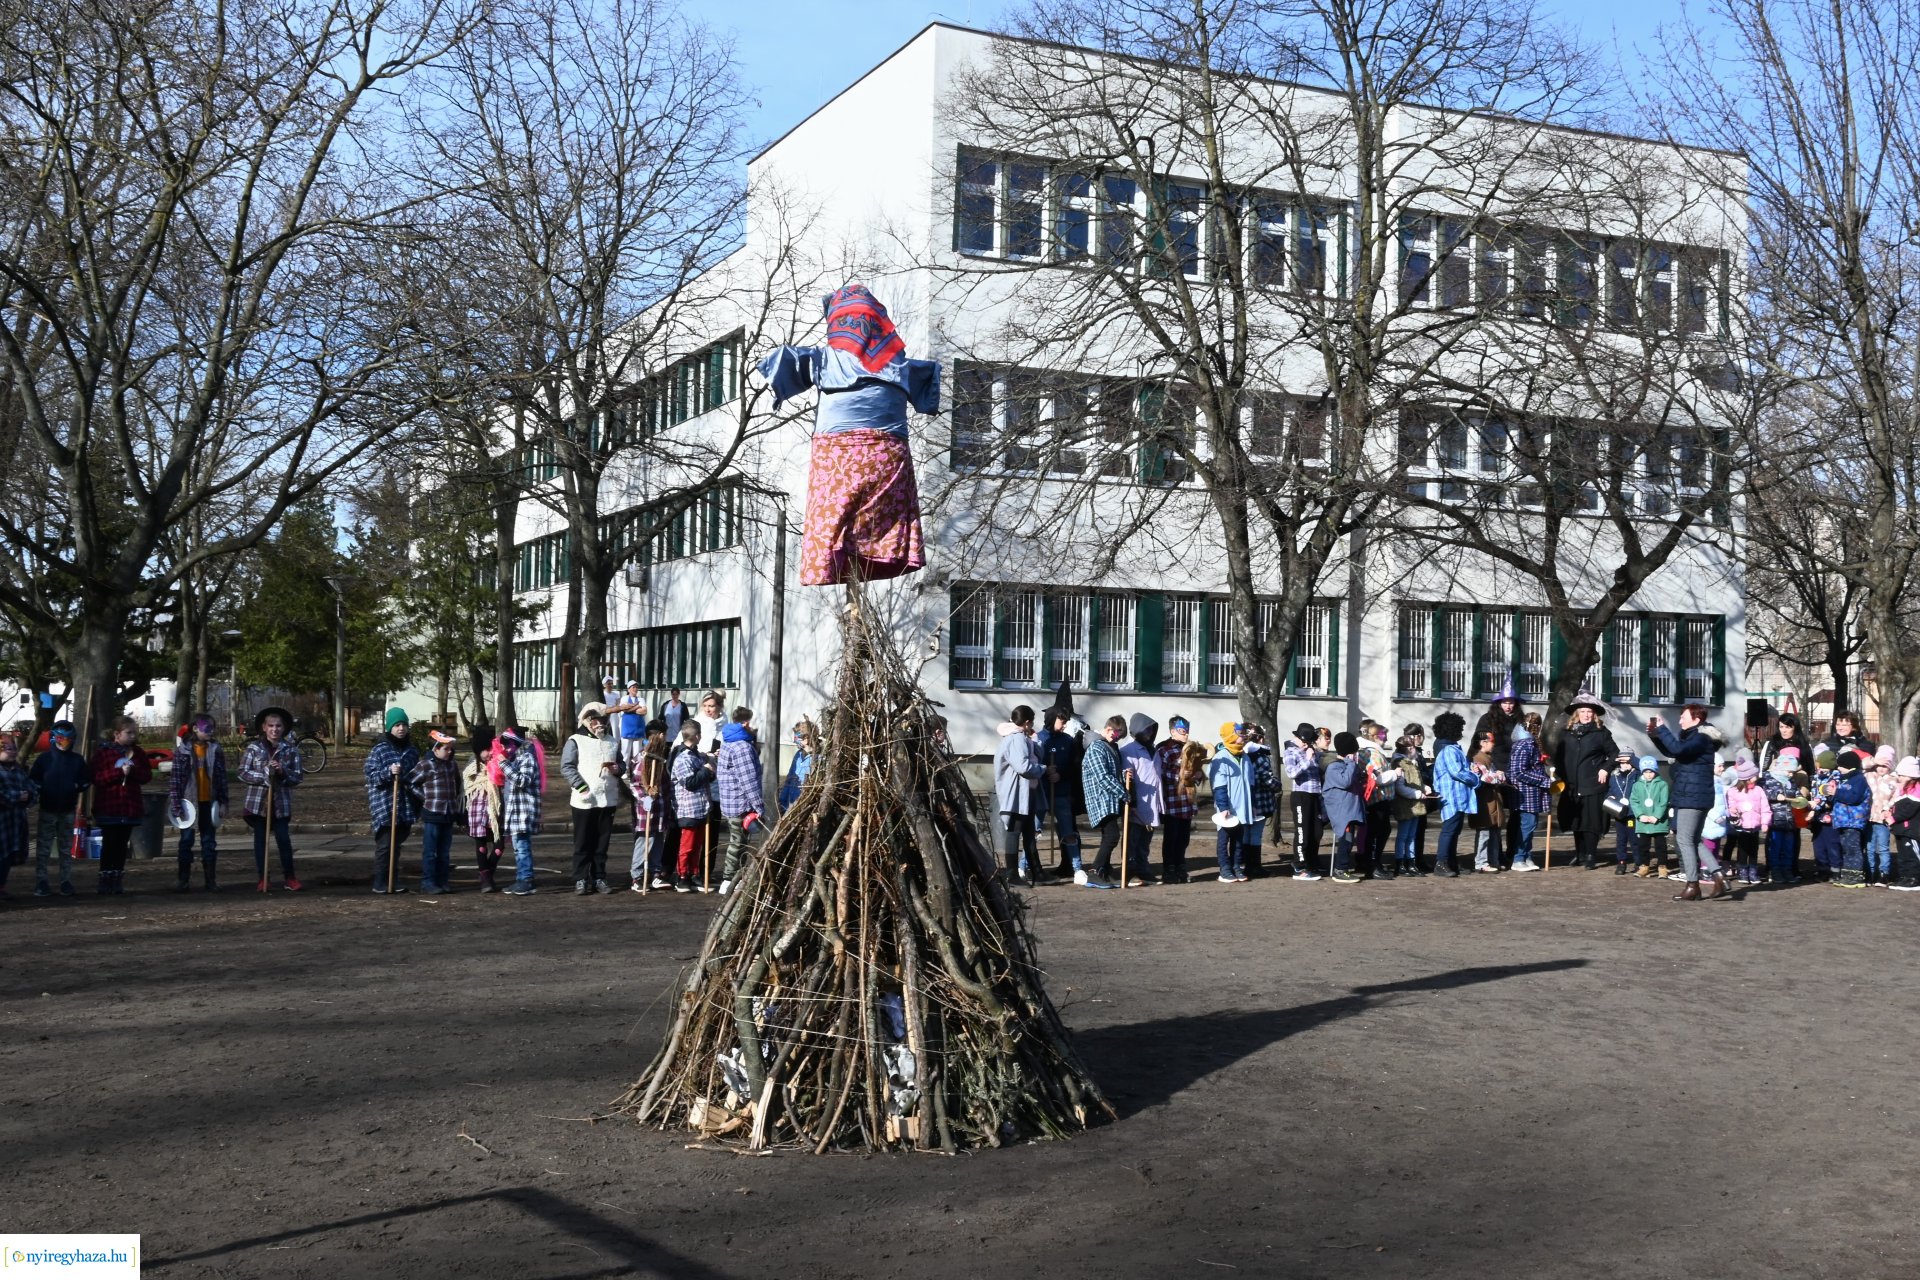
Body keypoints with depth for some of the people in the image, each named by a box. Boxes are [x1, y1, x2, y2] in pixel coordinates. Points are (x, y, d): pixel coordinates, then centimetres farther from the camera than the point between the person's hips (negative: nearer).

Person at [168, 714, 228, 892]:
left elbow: (222, 776, 5)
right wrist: (176, 802, -11)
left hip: (209, 802, 2)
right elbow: (175, 777, -6)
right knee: (186, 840, 6)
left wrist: (223, 800, 1)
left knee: (209, 841, 8)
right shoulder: (183, 749, -4)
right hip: (189, 802, -2)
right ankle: (183, 879, 13)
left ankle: (210, 880, 13)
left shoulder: (216, 749, 3)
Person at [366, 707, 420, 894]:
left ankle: (394, 881, 16)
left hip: (405, 806, 4)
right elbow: (371, 775, -6)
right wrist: (388, 771, -22)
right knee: (384, 845, -4)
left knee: (396, 845, 9)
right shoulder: (379, 749, -5)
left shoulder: (411, 751, 10)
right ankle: (380, 883, 4)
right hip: (384, 805, -4)